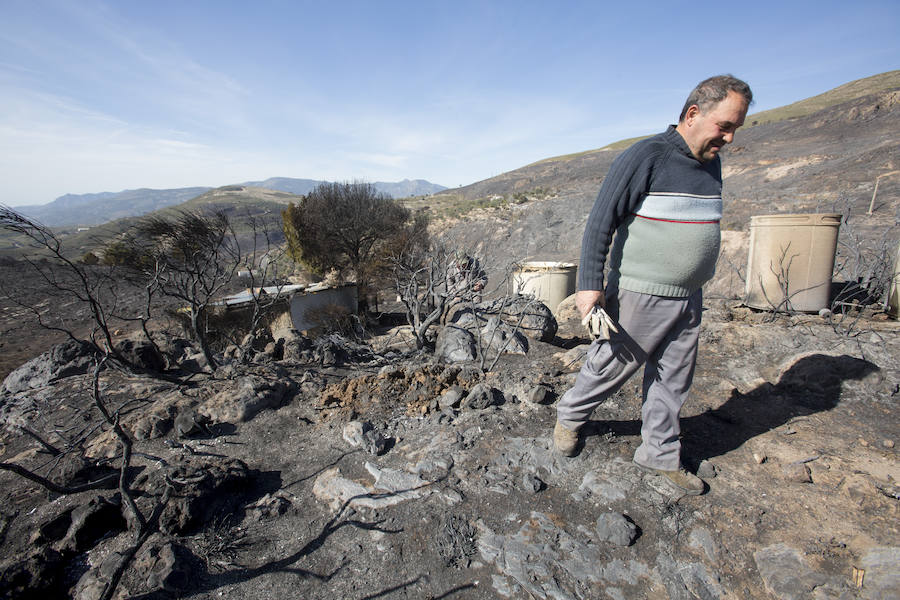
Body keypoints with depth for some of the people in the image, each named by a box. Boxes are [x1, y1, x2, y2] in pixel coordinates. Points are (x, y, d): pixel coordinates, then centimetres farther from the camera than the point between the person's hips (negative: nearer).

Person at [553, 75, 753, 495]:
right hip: (640, 295, -7)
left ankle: (659, 454, 31)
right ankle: (570, 416, 32)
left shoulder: (711, 163, 11)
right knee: (612, 365, 6)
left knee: (673, 380, 14)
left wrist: (695, 284, 23)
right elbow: (600, 222, -17)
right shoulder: (644, 158, -13)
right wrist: (590, 284, -23)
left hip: (689, 298, 8)